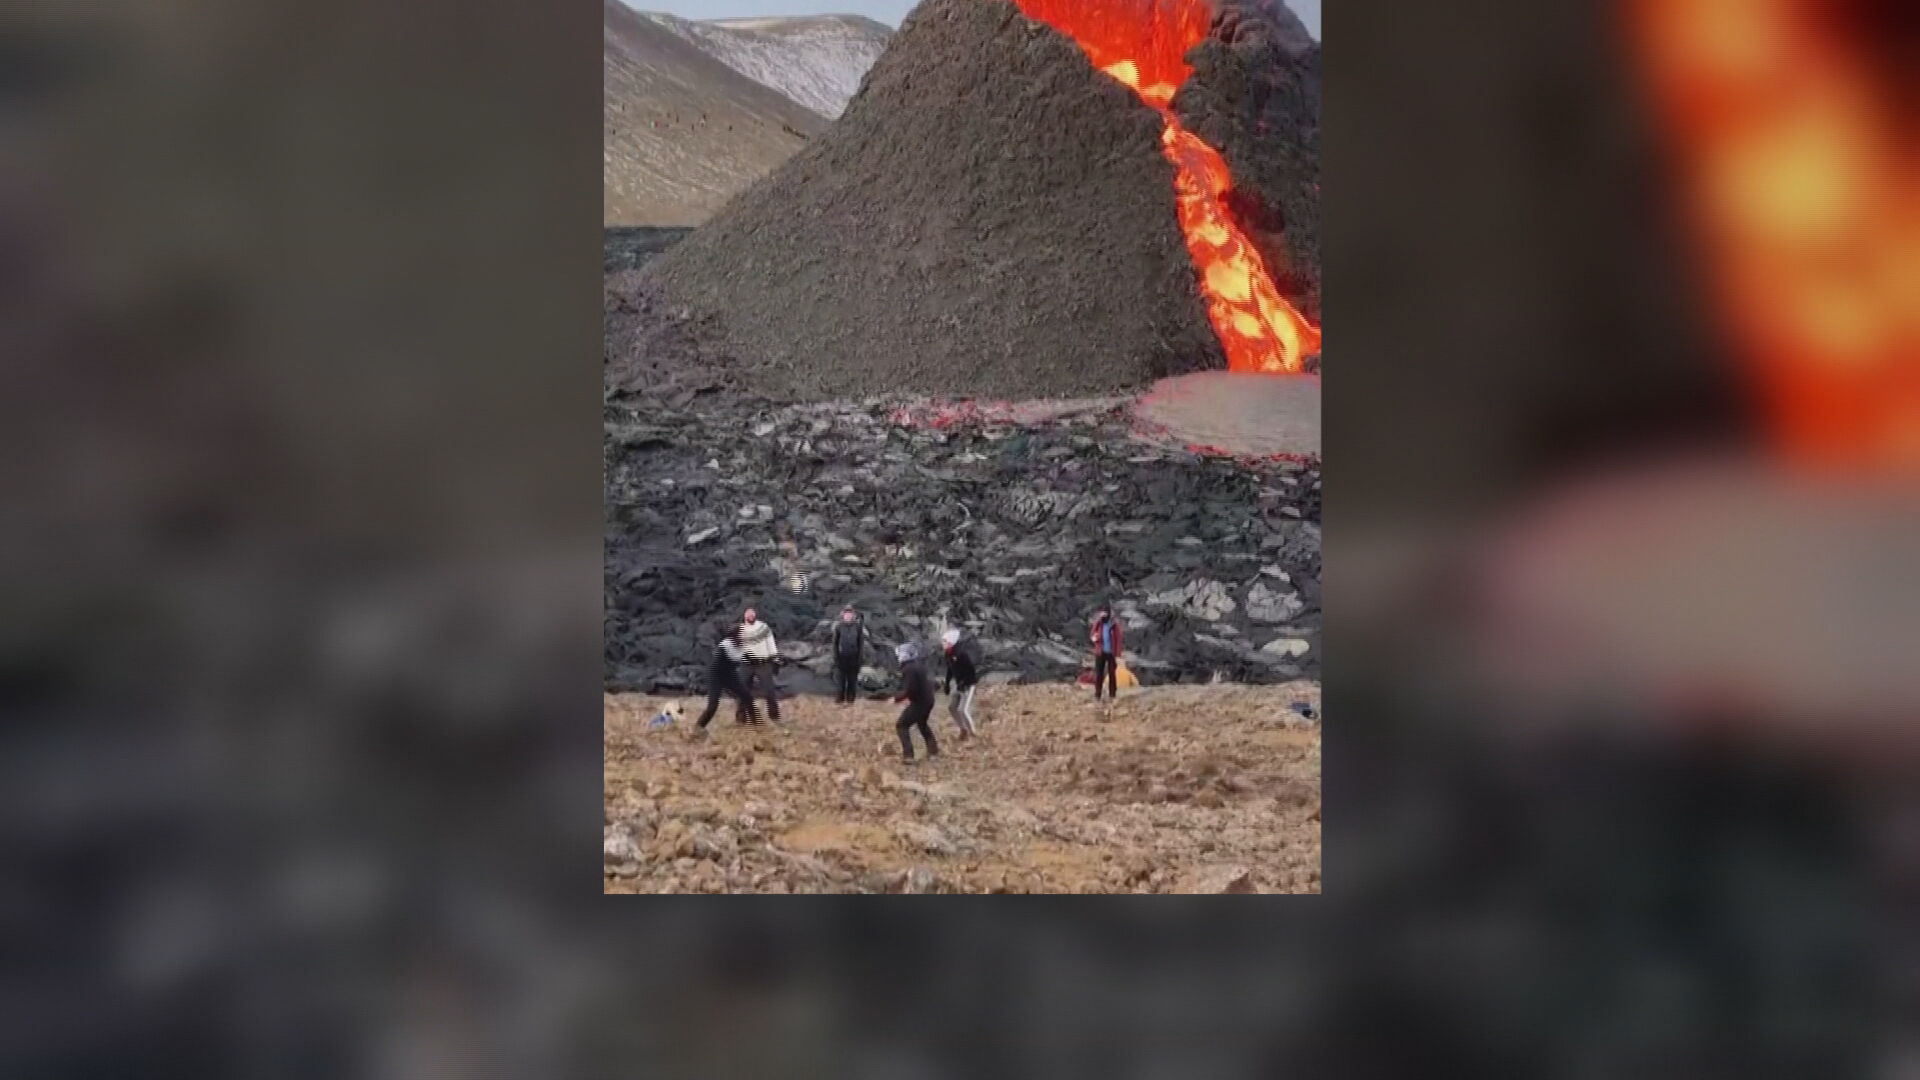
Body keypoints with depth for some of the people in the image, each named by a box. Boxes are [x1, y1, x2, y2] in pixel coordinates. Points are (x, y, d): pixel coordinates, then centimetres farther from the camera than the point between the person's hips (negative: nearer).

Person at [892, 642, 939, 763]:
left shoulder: (908, 669, -20)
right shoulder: (920, 666, 10)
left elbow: (909, 689, -26)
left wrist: (897, 699, -13)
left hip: (919, 702, -9)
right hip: (928, 700, 9)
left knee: (901, 725, 0)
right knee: (922, 724, 30)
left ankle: (908, 755, -10)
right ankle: (933, 751, 31)